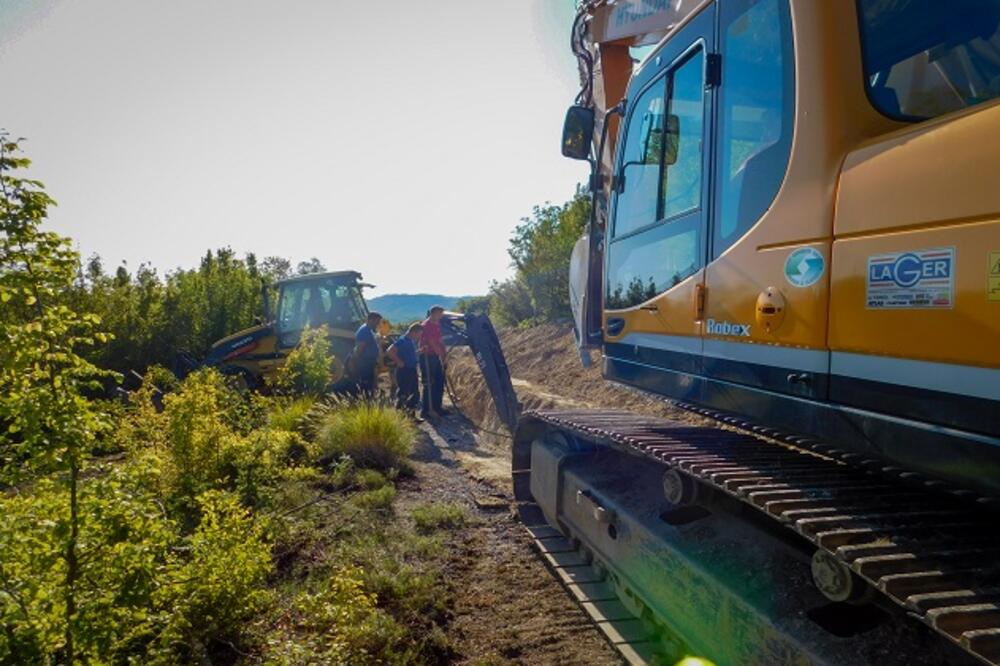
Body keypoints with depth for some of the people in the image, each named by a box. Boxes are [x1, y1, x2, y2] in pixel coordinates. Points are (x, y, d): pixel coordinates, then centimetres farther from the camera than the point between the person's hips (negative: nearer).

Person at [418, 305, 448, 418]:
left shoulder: (437, 324, 13)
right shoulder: (426, 325, -16)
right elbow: (433, 343, -19)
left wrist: (444, 352, 4)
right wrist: (442, 354, -15)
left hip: (436, 356, 9)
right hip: (427, 357, -9)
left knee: (439, 383, 12)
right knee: (429, 385, -7)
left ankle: (437, 407, 21)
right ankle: (425, 410, -2)